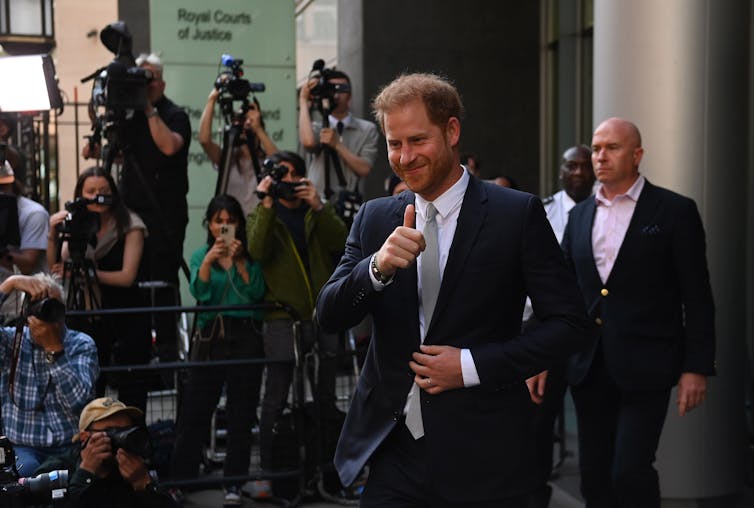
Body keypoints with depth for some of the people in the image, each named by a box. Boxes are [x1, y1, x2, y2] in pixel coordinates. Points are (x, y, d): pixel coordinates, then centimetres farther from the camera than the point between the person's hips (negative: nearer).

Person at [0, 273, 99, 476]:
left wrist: (53, 347, -18)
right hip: (24, 447, 0)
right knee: (25, 468, -34)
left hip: (72, 446, 1)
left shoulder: (81, 344, 3)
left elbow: (77, 398, -13)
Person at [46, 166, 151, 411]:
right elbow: (55, 267, -1)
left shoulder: (130, 225, -8)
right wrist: (53, 234, -15)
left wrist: (84, 273, -18)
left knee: (131, 388, 4)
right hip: (89, 315, 3)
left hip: (126, 315, -3)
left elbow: (127, 276, -14)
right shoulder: (75, 225, 4)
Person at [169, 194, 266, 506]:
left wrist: (240, 261, -15)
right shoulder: (201, 255, 11)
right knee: (195, 411, -1)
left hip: (246, 337, -1)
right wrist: (209, 260, -18)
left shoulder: (250, 255, 7)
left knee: (241, 414, 2)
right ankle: (179, 480, 9)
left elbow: (256, 292, -8)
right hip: (211, 336, 1)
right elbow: (199, 292, -6)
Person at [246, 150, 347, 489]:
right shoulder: (263, 215, 8)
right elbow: (257, 251, -13)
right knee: (276, 399, -5)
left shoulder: (319, 211, 13)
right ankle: (268, 467, 4)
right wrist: (267, 205, -17)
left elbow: (340, 243, -6)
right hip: (283, 316, -2)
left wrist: (318, 206, -15)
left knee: (326, 397, 9)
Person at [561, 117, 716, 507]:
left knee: (630, 470, -12)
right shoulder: (580, 215, 12)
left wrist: (696, 367, -8)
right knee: (594, 475, 10)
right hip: (589, 367, 5)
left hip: (644, 366, -5)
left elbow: (697, 297, -4)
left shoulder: (675, 211, -2)